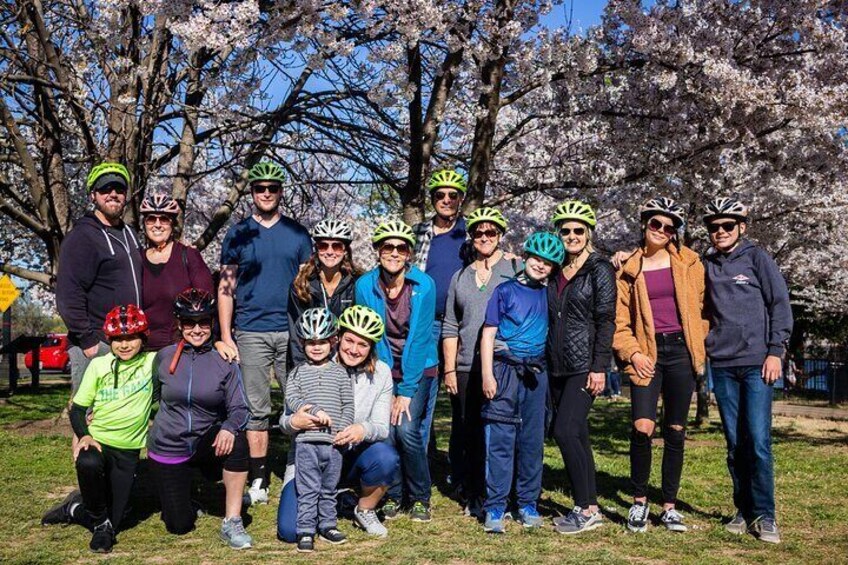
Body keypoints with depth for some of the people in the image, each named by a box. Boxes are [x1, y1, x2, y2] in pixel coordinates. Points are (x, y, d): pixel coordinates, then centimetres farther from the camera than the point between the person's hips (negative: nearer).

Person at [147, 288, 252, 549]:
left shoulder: (224, 361, -6)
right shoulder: (164, 357, -3)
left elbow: (239, 408, -11)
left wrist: (228, 428, -31)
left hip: (207, 444, -1)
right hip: (167, 448, 1)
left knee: (237, 441, -35)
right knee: (179, 526, -2)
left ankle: (232, 523, -22)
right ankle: (180, 495, 36)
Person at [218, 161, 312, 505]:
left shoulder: (297, 233, 9)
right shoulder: (237, 235, 7)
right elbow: (226, 288, 5)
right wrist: (225, 336, -2)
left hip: (292, 331, 1)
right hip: (251, 333, 0)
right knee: (256, 409, 4)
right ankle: (258, 479, 11)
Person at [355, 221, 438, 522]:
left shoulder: (424, 285, -15)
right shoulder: (365, 285, -11)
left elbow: (418, 339, -16)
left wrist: (406, 391, -17)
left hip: (418, 367, -2)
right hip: (383, 367, 2)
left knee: (406, 429, -16)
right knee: (385, 432, -11)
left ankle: (420, 498, 6)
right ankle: (393, 495, 13)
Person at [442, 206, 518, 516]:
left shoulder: (516, 269, 5)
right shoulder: (460, 277, 15)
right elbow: (450, 328, 13)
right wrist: (449, 369, 6)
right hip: (466, 368, 3)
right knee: (466, 430, 6)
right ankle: (471, 492, 20)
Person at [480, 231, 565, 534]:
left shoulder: (548, 295, 10)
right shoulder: (506, 290, -1)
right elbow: (488, 333, -3)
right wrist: (487, 374, -10)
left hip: (536, 373, 4)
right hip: (505, 370, -4)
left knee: (533, 441, 9)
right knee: (500, 440, -4)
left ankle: (528, 503, 19)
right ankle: (495, 507, 2)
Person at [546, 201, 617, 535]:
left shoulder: (599, 269, -4)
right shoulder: (556, 271, 14)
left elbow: (606, 320, -9)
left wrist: (599, 367, -16)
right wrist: (545, 362, 13)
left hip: (584, 366, -6)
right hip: (557, 366, 7)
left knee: (564, 430, -15)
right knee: (577, 435, 9)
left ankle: (586, 509, -5)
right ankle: (590, 509, 17)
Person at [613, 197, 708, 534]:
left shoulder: (688, 263, 7)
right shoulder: (629, 270, 6)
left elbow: (701, 304, 9)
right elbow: (620, 321, 6)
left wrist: (700, 345, 0)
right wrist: (632, 353, -6)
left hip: (681, 351, 1)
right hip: (647, 355, -1)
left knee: (675, 431, 6)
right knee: (642, 428, -14)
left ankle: (669, 506, 19)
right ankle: (639, 501, 7)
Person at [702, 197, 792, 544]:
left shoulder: (756, 257, 3)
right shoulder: (706, 266, 12)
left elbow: (780, 304, 0)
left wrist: (775, 351, -6)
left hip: (757, 362, -3)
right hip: (722, 364, 3)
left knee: (758, 440, -8)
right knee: (735, 443, 6)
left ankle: (764, 515, 2)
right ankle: (744, 510, 16)